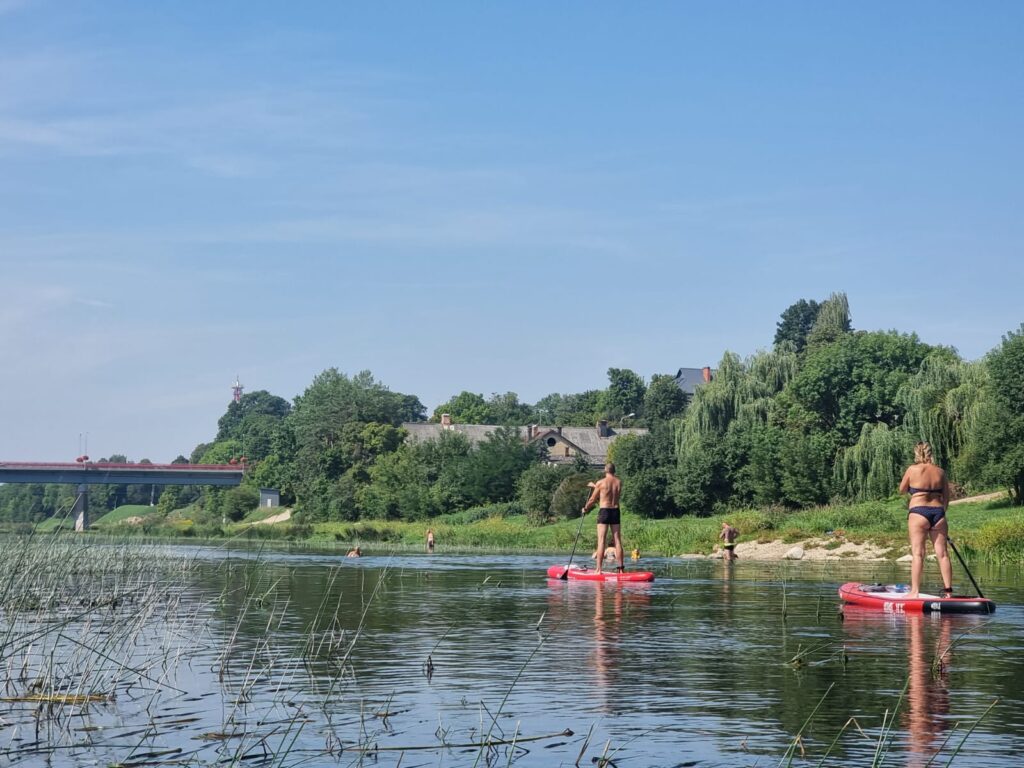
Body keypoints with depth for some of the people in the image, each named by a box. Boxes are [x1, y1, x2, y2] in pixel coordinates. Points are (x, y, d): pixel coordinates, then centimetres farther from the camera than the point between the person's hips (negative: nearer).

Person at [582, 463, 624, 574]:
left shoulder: (601, 482, -7)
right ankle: (621, 568, 5)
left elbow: (592, 500, 1)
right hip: (616, 511, 4)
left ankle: (598, 569, -9)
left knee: (601, 541, -5)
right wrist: (595, 486, 38)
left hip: (604, 511, -4)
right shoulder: (619, 482, 6)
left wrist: (585, 509, 20)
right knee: (617, 541, 6)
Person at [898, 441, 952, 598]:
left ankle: (914, 591, -8)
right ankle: (948, 590, 5)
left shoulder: (913, 469, -3)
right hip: (938, 513, 3)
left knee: (918, 553, -5)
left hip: (918, 513, -3)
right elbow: (946, 496, 12)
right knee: (942, 553, 5)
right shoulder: (940, 472, 7)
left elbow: (902, 490, 9)